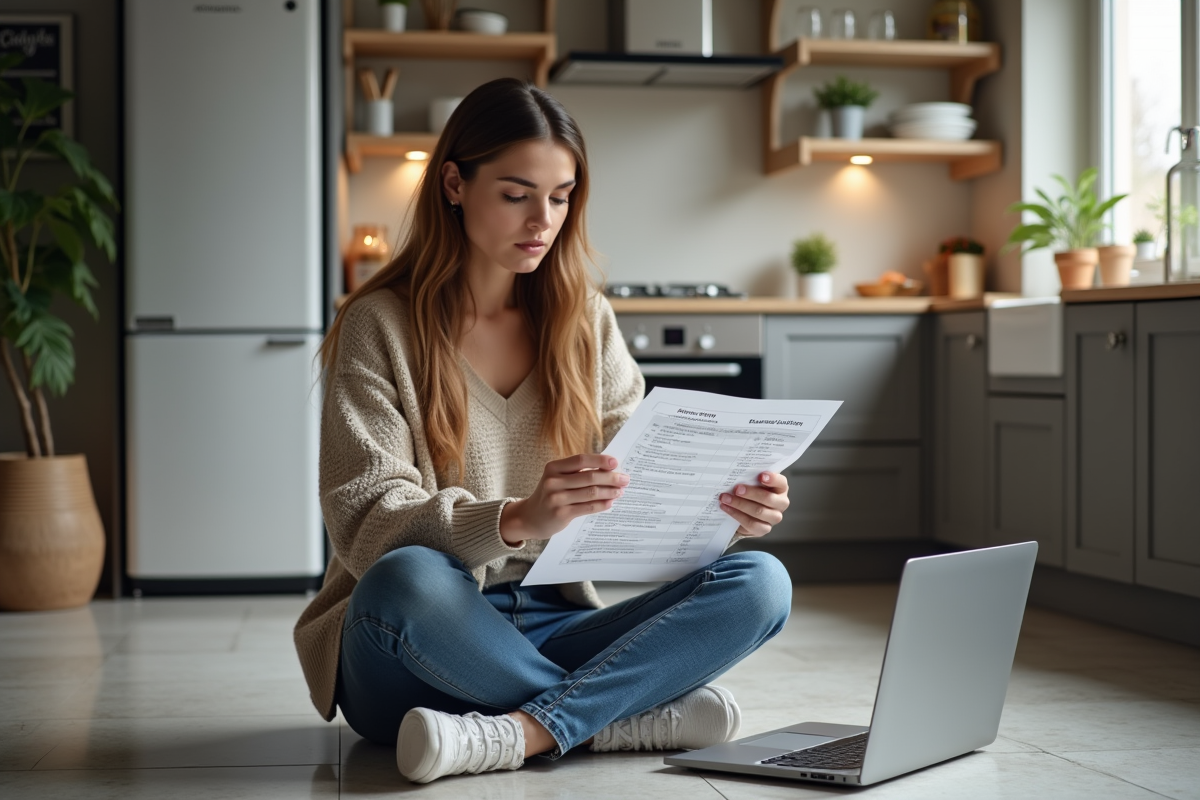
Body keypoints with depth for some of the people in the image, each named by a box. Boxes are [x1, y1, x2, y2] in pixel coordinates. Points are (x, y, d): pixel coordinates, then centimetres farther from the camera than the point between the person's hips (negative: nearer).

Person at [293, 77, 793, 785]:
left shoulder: (585, 318, 10)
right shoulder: (381, 326, -3)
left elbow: (640, 483, 5)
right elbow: (364, 521, -14)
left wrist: (723, 507, -18)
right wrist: (518, 520, -32)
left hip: (552, 630, 4)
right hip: (410, 650, -3)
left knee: (760, 583, -17)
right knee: (406, 578, -38)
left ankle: (523, 732, -29)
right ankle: (637, 715, -19)